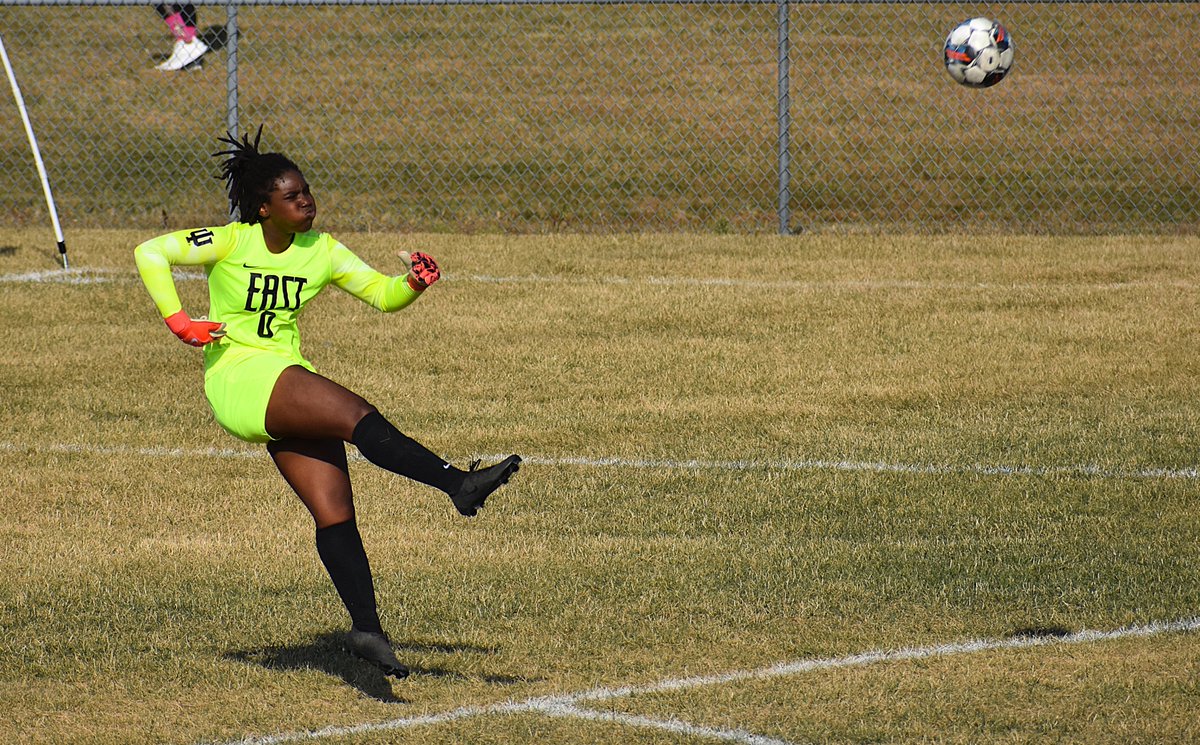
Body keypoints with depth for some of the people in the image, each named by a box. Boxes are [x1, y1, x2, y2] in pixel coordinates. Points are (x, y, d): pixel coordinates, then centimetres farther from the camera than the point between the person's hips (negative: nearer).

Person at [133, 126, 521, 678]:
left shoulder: (322, 252, 8)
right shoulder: (231, 242, -6)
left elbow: (382, 294, 11)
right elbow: (150, 253, -5)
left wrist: (414, 284, -11)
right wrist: (178, 322, -12)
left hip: (290, 393, 6)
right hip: (238, 378, -6)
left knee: (335, 513, -6)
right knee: (358, 416, -27)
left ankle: (366, 629, -7)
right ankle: (459, 485, -36)